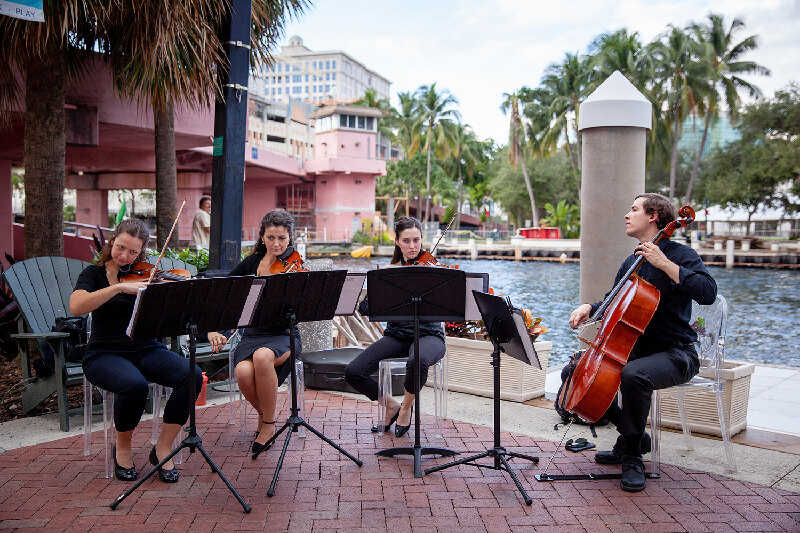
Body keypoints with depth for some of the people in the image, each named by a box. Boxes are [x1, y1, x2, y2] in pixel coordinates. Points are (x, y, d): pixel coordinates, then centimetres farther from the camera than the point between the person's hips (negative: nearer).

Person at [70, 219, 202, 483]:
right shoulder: (94, 273, 3)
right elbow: (76, 307, -19)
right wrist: (120, 287, -27)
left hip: (147, 350, 3)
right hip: (105, 354, -3)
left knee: (192, 375, -25)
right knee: (134, 385, -36)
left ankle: (163, 448, -9)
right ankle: (122, 447, -5)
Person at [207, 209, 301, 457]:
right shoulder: (250, 264, 7)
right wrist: (212, 329, -8)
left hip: (283, 336, -2)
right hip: (252, 335, 3)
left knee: (263, 356, -37)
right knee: (243, 372, -30)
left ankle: (268, 424, -14)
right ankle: (263, 413, 3)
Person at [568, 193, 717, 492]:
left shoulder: (680, 254, -9)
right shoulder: (631, 262, 14)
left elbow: (707, 293, -27)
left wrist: (664, 263, -28)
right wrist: (589, 308, 3)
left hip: (675, 355, -8)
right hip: (635, 349, 8)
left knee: (634, 375, -39)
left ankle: (631, 456, -17)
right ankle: (634, 436, 10)